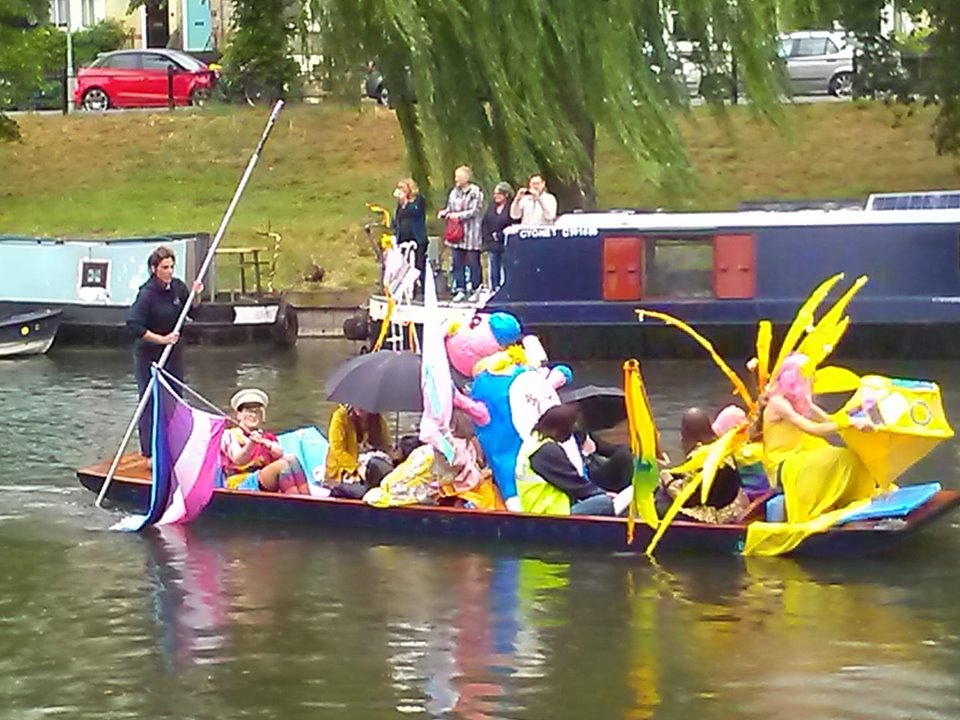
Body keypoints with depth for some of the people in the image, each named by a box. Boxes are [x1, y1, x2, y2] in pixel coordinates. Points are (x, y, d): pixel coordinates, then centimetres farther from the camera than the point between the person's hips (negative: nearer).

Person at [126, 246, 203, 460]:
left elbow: (193, 312, 12)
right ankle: (150, 452, 4)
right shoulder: (147, 293, -20)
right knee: (151, 404, -2)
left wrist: (196, 296, -7)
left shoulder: (177, 287, -1)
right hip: (149, 356, -7)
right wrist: (162, 339, -24)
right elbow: (133, 326, -25)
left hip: (173, 354, 7)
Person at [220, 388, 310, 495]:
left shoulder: (269, 438, 24)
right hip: (241, 485, -5)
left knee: (291, 460, -23)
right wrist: (251, 444, -30)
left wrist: (264, 443, -24)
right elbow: (238, 460, -10)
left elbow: (279, 454, -2)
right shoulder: (231, 435, 11)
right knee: (282, 465, -29)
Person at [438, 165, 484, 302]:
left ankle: (476, 290, 6)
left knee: (473, 262, -2)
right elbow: (449, 208, 17)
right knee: (457, 262, 5)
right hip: (456, 232, 6)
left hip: (471, 233, -6)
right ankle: (460, 290, 10)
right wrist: (444, 213, -4)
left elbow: (475, 211, -12)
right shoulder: (454, 192, 12)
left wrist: (459, 215, -18)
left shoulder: (475, 192, -6)